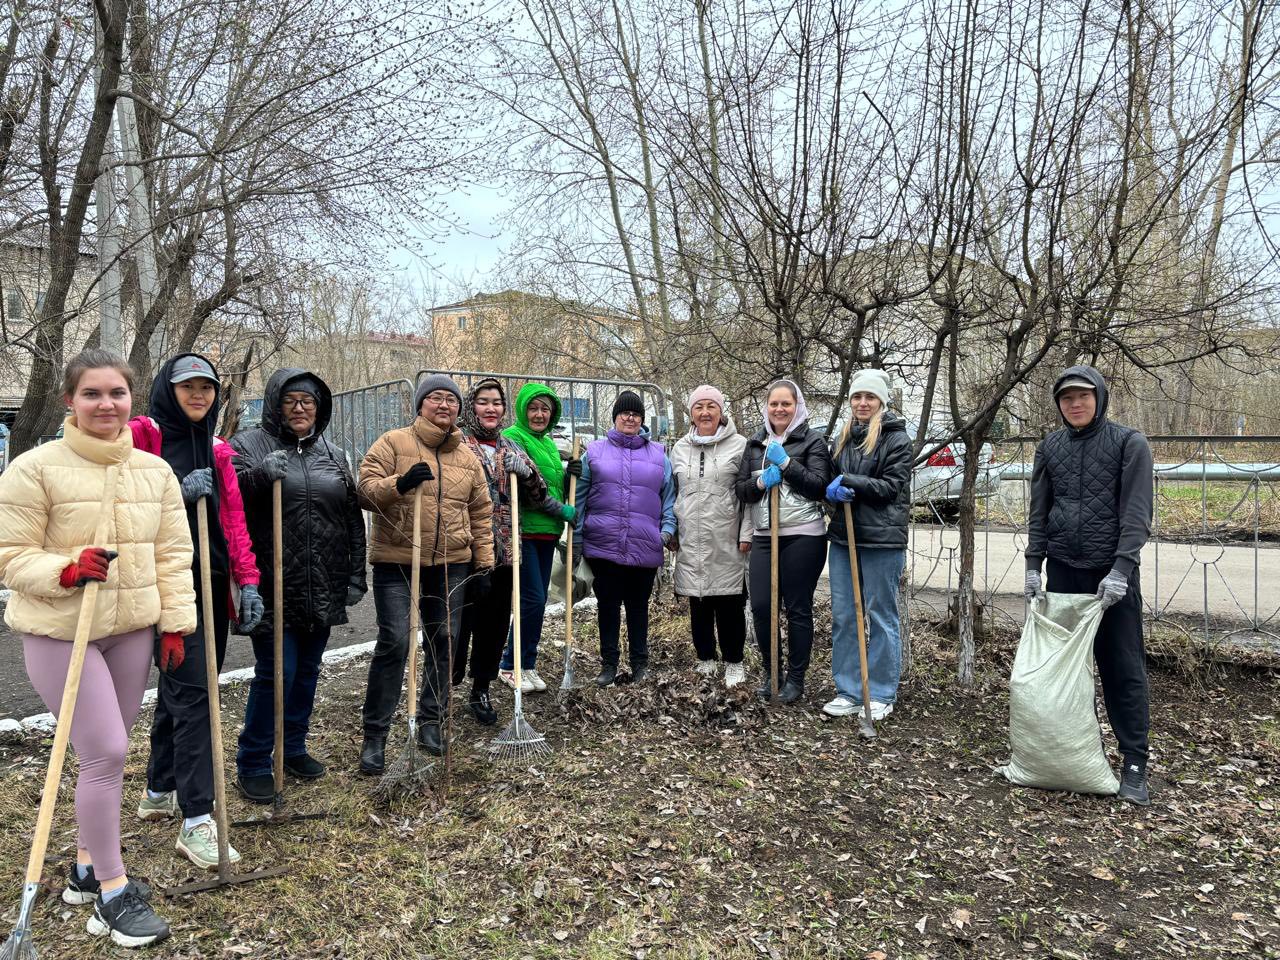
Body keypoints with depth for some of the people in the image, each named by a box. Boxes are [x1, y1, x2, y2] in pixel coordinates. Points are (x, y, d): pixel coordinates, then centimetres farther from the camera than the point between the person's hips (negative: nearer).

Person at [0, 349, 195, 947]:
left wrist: (175, 621, 1)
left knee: (108, 752, 14)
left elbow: (173, 554, 6)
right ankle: (112, 888, 10)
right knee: (105, 752, -8)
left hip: (132, 629, 5)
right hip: (59, 632, -5)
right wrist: (66, 571, -25)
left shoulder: (155, 471, 4)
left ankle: (88, 865, 34)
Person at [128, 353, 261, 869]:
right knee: (191, 691, -11)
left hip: (213, 582, 6)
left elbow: (233, 517, 11)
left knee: (180, 688, 16)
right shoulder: (143, 435, -1)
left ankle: (159, 792, 33)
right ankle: (196, 820, -7)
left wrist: (247, 581, 2)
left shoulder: (218, 451, 16)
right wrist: (177, 493, -20)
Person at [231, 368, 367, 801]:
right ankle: (252, 764, 11)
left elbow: (353, 519, 14)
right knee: (276, 671, -5)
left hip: (323, 590, 5)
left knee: (307, 670, 14)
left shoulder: (334, 456, 13)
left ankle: (294, 747, 31)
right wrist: (260, 474, -30)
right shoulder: (249, 444, 0)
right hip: (272, 586, -5)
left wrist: (356, 575, 10)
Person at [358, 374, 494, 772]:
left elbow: (480, 515, 14)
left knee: (443, 643, 9)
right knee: (394, 643, -6)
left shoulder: (468, 457, 11)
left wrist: (483, 566, 10)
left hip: (451, 565, 4)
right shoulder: (393, 442, 0)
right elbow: (366, 490, -8)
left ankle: (431, 720, 26)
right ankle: (375, 733, 7)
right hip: (396, 563, -4)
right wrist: (400, 483, -26)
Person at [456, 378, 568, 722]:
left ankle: (481, 691, 25)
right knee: (460, 621, -1)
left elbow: (536, 492, 17)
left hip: (503, 549, 5)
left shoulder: (509, 447, 15)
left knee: (495, 623, 10)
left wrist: (526, 469, 0)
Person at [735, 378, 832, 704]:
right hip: (764, 536, 4)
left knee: (798, 609, 3)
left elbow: (820, 487, -10)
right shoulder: (755, 443, 13)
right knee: (761, 607, 2)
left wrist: (785, 463, -16)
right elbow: (741, 490, 11)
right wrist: (760, 482, -10)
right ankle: (770, 671, 22)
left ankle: (796, 677, 18)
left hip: (803, 536, -4)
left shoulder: (812, 441, 0)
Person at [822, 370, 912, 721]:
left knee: (881, 616, 3)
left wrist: (847, 481, -15)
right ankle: (848, 692, 19)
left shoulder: (896, 438, -3)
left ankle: (882, 694, 15)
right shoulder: (845, 438, 14)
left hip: (882, 539, -6)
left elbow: (892, 486, -11)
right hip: (843, 536, 6)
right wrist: (834, 491, -6)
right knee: (843, 616, 8)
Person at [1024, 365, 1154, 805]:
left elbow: (1137, 512, -9)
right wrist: (1033, 564, 2)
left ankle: (1134, 764, 7)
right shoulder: (1049, 447, 8)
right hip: (1063, 570, 4)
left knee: (1123, 669, 0)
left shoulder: (1129, 443, -3)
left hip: (1113, 571, -3)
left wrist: (1121, 569, -18)